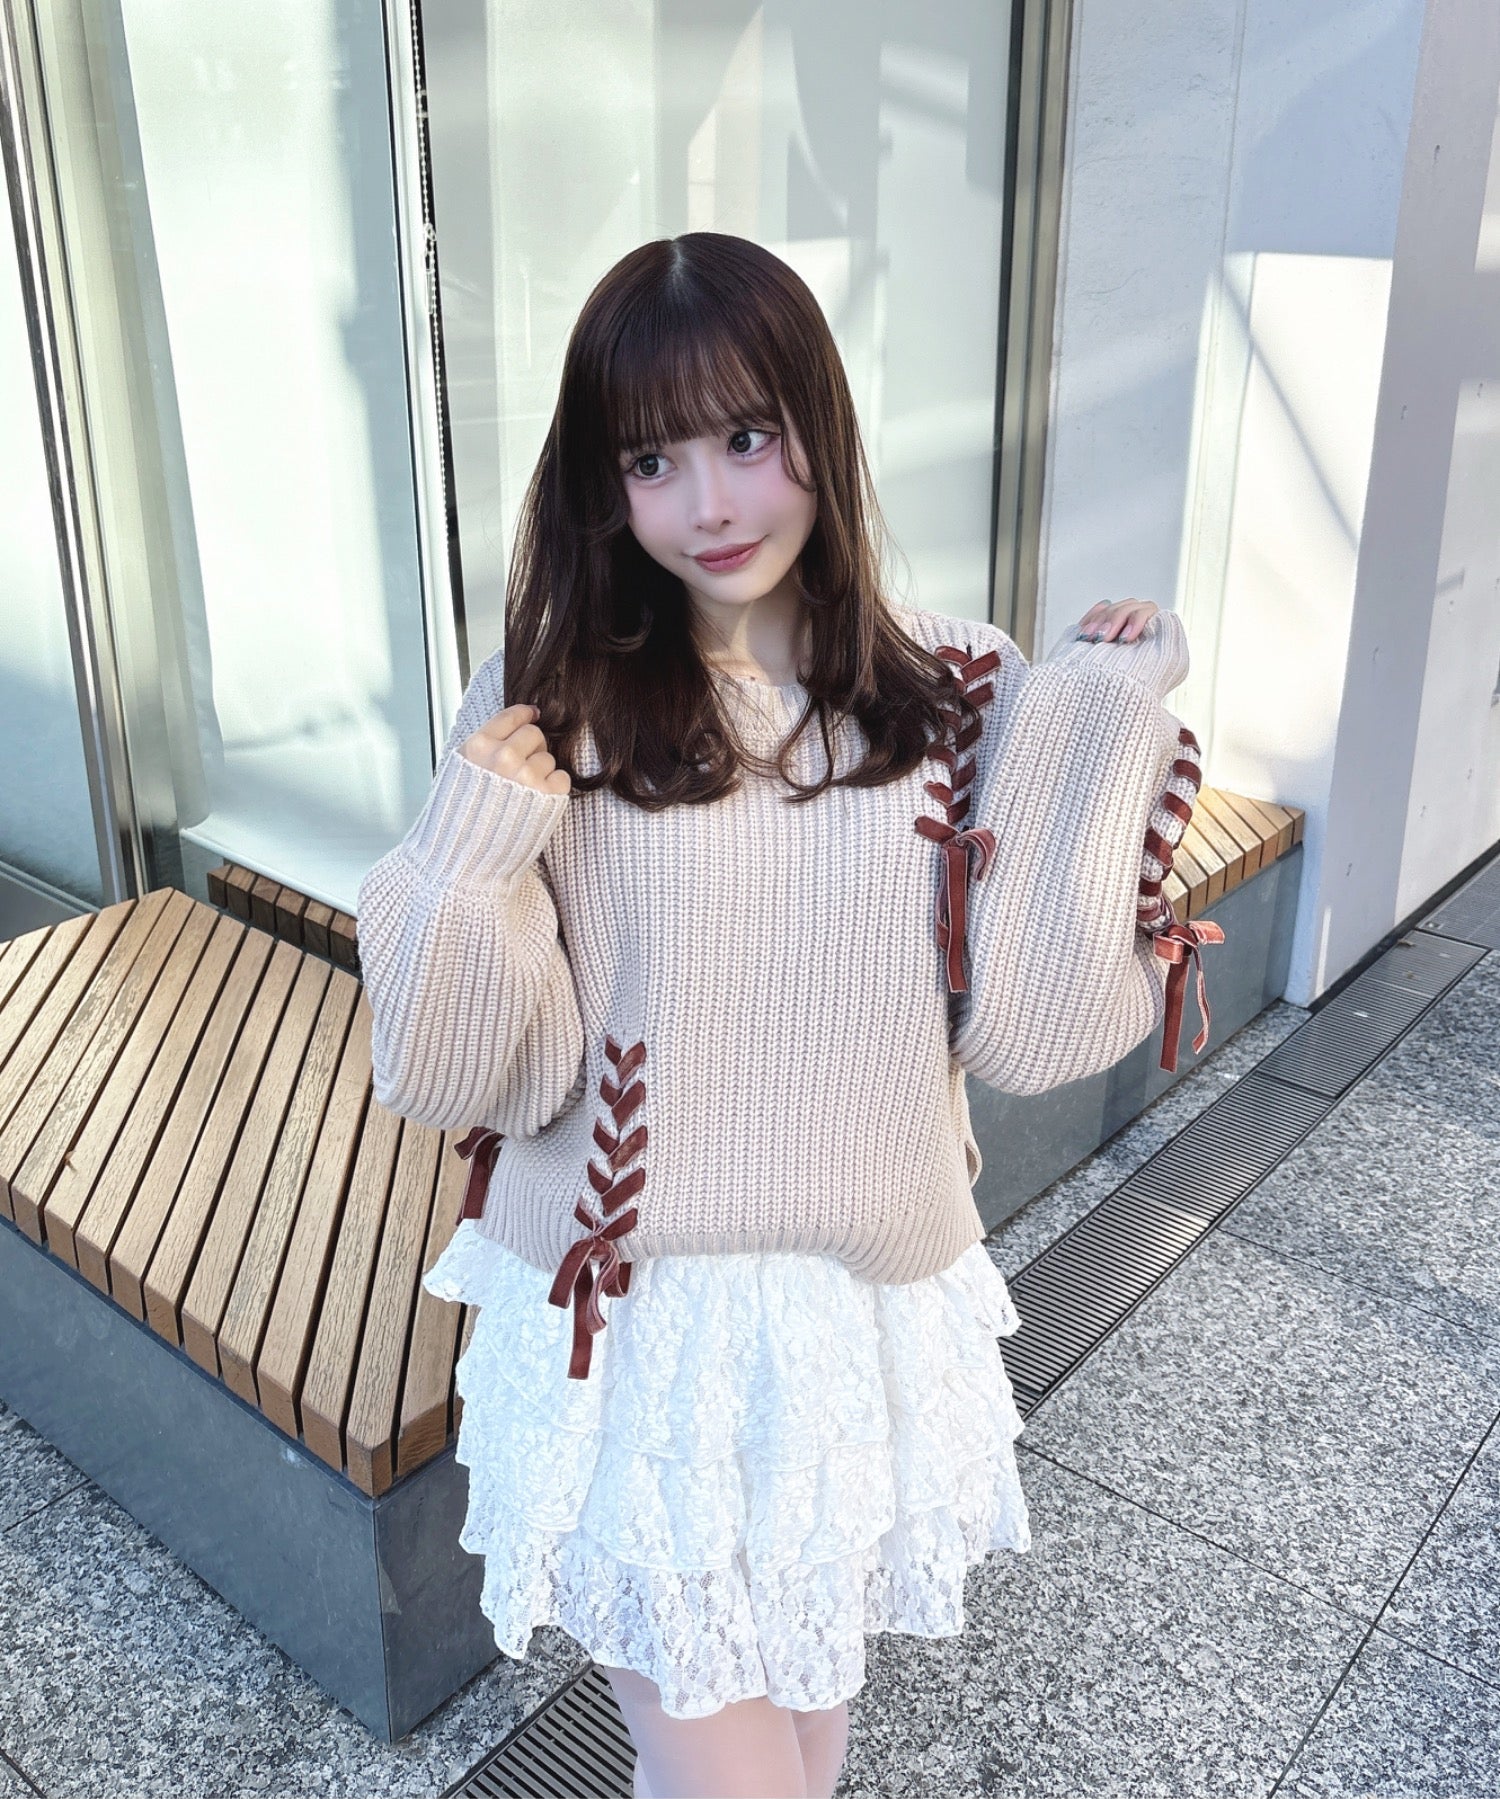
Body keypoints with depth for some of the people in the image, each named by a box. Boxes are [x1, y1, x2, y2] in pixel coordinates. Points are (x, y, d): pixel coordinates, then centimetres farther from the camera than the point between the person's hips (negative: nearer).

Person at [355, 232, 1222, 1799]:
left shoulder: (953, 702, -7)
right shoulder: (551, 711, -11)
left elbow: (1030, 1033, -11)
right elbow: (487, 1081, -10)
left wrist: (1105, 729, -14)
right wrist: (467, 855, -27)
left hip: (868, 1308, 2)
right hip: (634, 1320, -2)